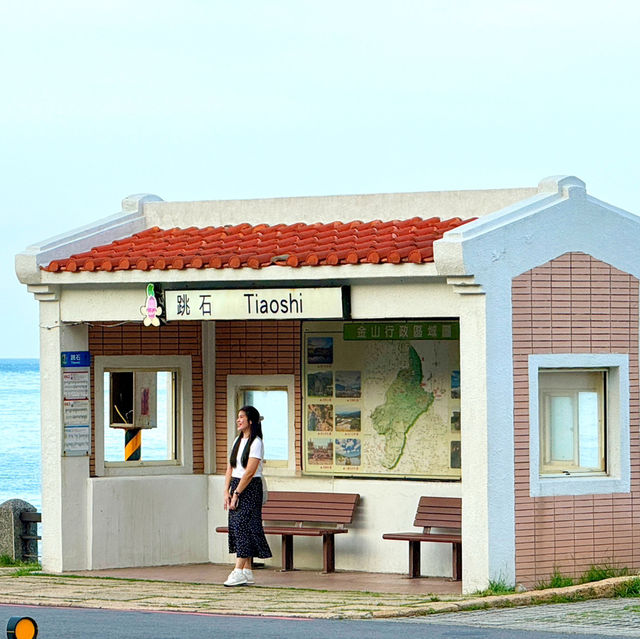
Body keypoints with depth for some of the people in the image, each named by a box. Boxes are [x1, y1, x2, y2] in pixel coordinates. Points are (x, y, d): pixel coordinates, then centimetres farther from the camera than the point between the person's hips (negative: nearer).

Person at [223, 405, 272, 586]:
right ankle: (247, 571, 7)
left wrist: (237, 493, -17)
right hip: (236, 486, 8)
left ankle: (239, 571, -17)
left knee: (243, 526, -13)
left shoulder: (256, 443, -10)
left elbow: (250, 472, -16)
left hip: (250, 488, -8)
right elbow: (230, 468, 12)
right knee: (237, 527, 4)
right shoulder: (238, 440, 15)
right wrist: (227, 492, 2)